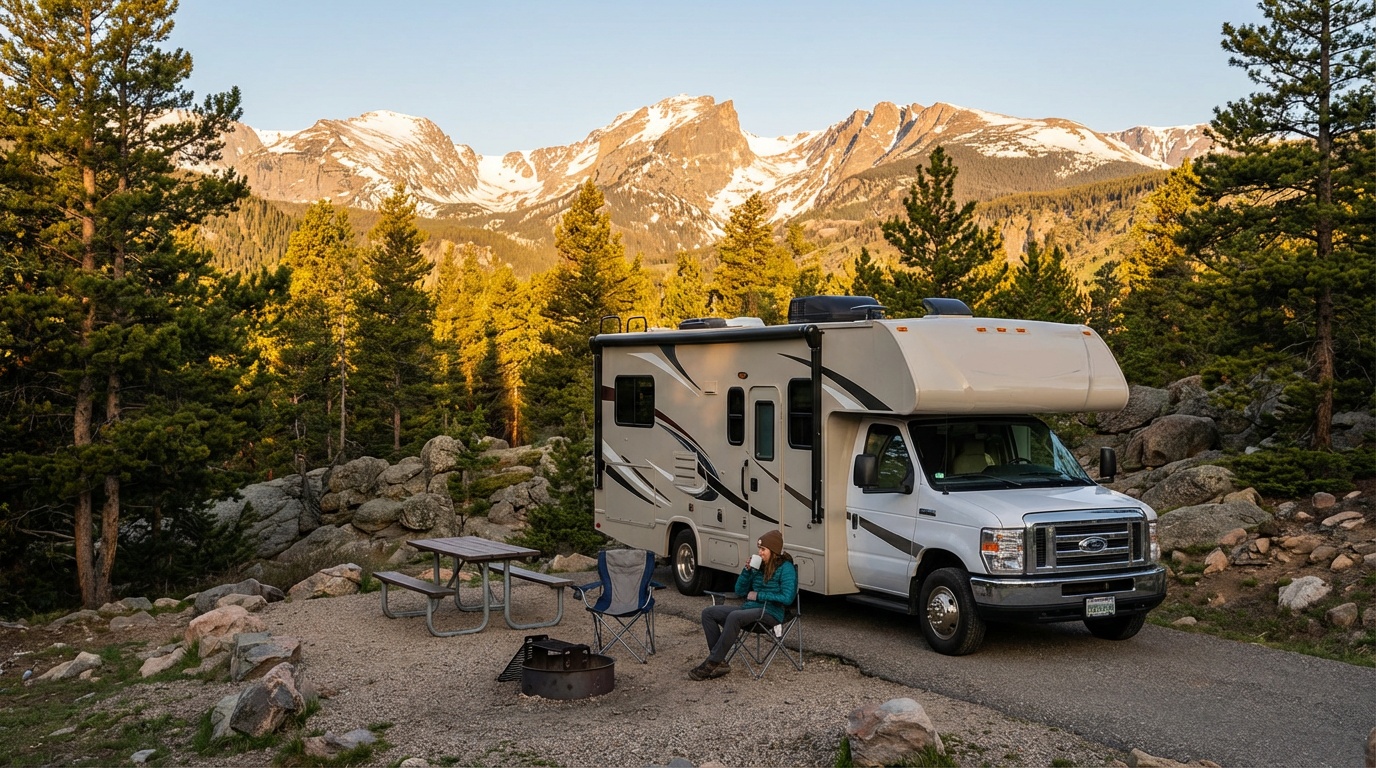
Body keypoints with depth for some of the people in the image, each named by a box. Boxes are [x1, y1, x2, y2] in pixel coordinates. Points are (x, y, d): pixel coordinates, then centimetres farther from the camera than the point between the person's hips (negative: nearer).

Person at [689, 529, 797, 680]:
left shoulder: (786, 568, -5)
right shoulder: (759, 565, 14)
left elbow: (787, 597, -18)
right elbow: (739, 591, 16)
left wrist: (758, 596, -12)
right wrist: (747, 570, 0)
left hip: (770, 613, -8)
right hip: (749, 608, 8)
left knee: (734, 616, -36)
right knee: (708, 612, -8)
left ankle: (712, 664, -30)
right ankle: (720, 662, -18)